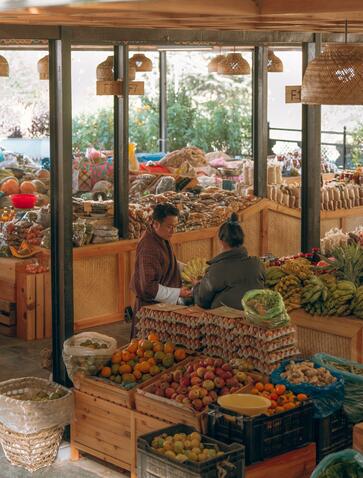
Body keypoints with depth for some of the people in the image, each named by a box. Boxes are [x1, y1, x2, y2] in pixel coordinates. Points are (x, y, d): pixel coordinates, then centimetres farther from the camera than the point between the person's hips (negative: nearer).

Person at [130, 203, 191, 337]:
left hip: (163, 303, 10)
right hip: (150, 306, -10)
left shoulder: (162, 238, 4)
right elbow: (149, 287, -26)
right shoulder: (149, 248, -26)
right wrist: (178, 293, -22)